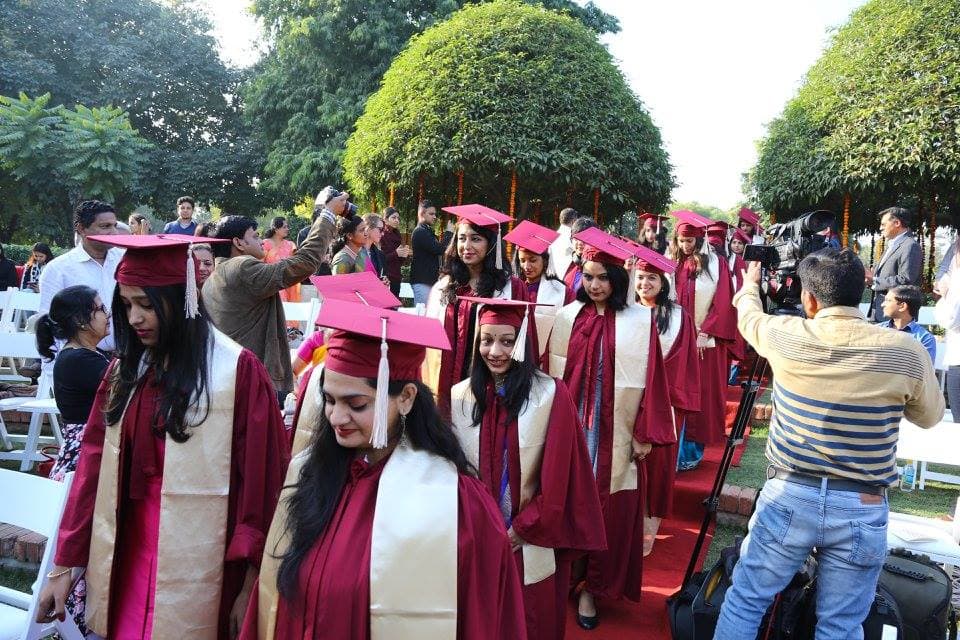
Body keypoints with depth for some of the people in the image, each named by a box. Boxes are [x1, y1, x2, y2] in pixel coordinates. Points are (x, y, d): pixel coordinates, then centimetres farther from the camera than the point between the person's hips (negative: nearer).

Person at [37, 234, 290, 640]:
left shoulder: (237, 371, -14)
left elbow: (262, 479, -13)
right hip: (130, 558, 5)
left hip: (198, 562, -5)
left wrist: (251, 585, -11)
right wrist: (65, 564, 5)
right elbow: (94, 464, 5)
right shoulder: (125, 369, 5)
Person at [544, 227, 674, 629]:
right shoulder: (568, 316, 2)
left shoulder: (640, 321, -4)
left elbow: (649, 379, -4)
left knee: (608, 510, 4)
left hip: (615, 434, -2)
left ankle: (592, 585, 20)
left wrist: (646, 433, -6)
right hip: (571, 429, 2)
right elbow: (553, 373, 5)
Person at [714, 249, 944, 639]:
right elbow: (929, 417, 9)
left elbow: (748, 317, 16)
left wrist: (750, 285, 37)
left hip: (789, 497, 0)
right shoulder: (906, 353, -10)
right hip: (863, 509, 1)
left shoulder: (787, 337, -9)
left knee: (745, 602, 15)